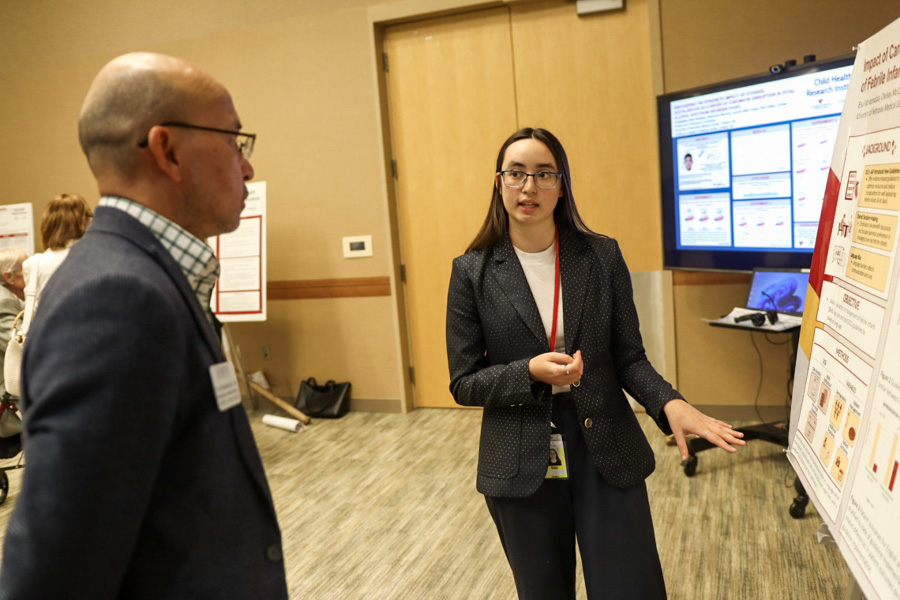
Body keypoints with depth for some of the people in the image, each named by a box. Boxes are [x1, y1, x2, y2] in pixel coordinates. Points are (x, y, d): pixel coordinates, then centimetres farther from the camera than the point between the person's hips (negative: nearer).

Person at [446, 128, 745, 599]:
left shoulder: (603, 256, -1)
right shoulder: (473, 271, -5)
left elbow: (628, 358, 1)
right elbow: (464, 382, -5)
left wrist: (669, 402, -19)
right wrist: (530, 373, -22)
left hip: (606, 452, 1)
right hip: (521, 463, 0)